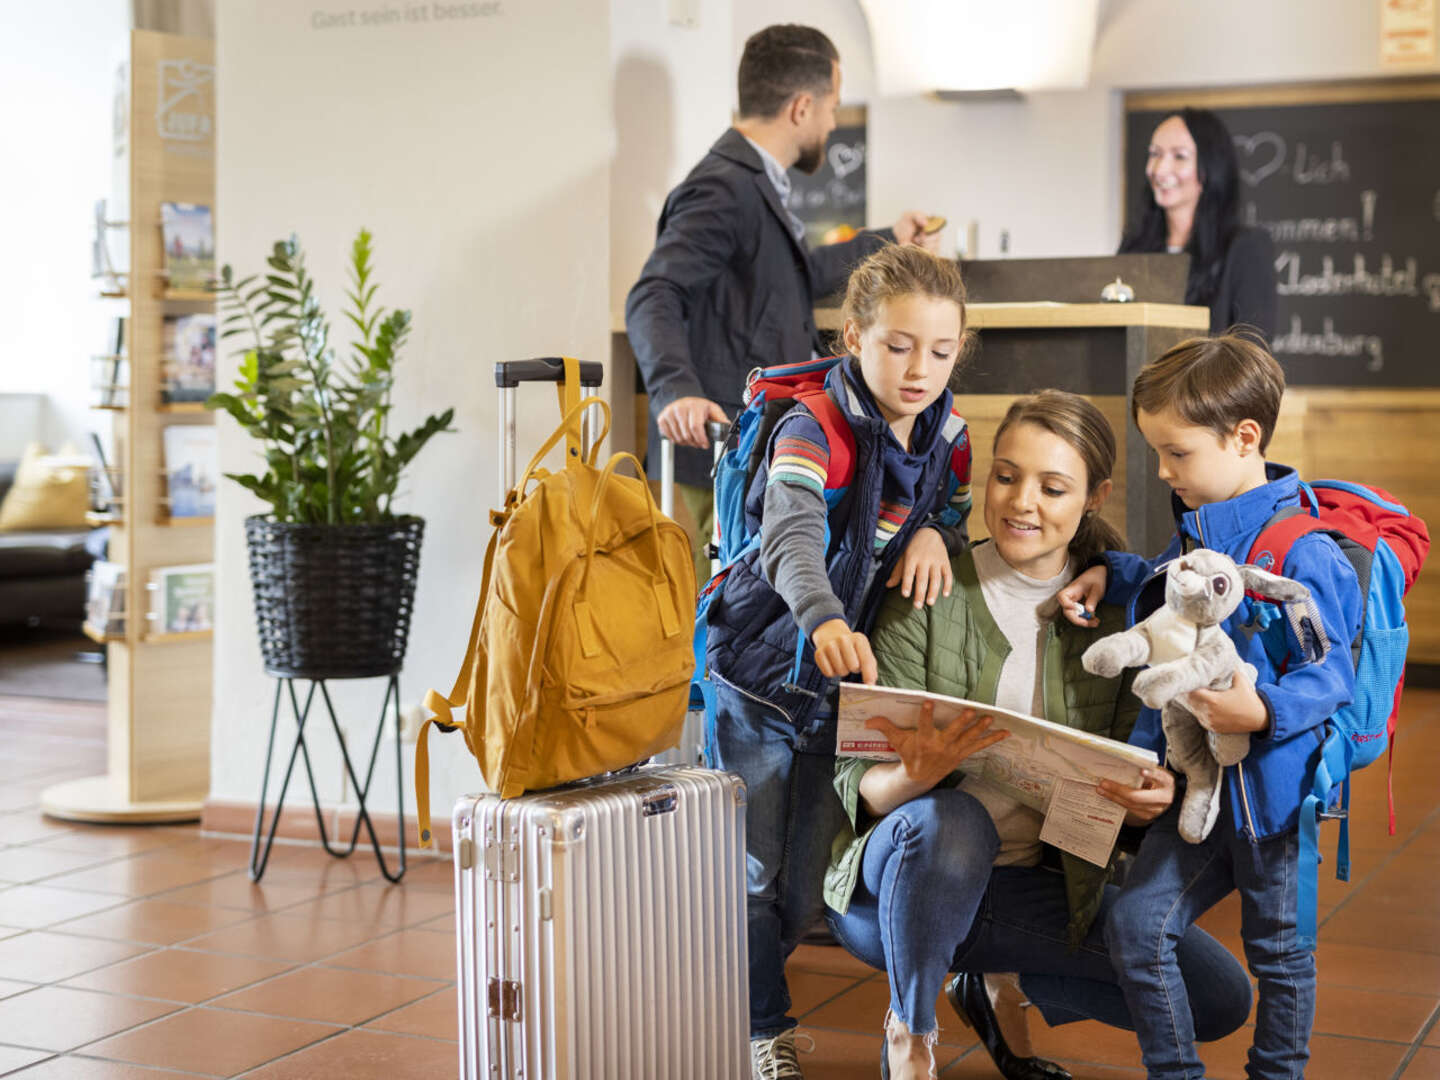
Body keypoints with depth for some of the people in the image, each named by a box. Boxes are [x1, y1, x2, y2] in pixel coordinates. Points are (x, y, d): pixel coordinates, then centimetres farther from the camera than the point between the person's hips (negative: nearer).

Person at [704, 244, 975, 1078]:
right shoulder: (814, 430, -24)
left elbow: (965, 511, 13)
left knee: (809, 885, 14)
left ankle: (739, 993, 37)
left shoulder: (948, 432, -4)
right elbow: (792, 540, -41)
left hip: (843, 681, 5)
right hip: (764, 666, -5)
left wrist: (937, 532, -13)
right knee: (751, 870, 4)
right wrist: (824, 621, -62)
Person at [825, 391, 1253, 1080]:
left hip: (1043, 886, 4)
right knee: (951, 817, -37)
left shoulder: (1117, 608, -1)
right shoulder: (928, 598, -12)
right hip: (898, 887, -4)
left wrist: (1151, 798, -22)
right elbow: (858, 782, -14)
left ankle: (1003, 987, 13)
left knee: (1219, 997, -10)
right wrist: (916, 774, -38)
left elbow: (1132, 765, 3)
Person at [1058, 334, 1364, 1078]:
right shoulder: (1197, 528, 7)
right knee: (1134, 924, 1)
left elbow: (1332, 673, -20)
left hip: (1271, 787, -7)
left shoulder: (1301, 551, -20)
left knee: (1277, 948, 11)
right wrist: (1110, 575, 16)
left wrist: (1263, 712, -35)